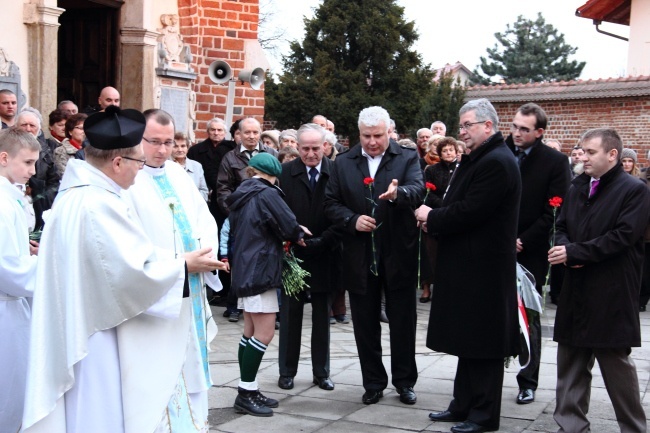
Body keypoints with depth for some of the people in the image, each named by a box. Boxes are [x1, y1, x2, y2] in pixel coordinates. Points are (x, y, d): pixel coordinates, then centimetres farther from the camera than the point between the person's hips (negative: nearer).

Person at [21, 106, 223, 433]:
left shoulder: (75, 194, 9)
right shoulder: (99, 204, -22)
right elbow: (134, 274, -22)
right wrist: (184, 265, -8)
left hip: (77, 333, 10)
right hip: (101, 344, -10)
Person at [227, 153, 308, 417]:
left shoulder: (241, 196, 14)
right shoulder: (267, 194, -11)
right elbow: (289, 227, -15)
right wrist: (299, 235, 8)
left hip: (245, 269, 9)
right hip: (259, 270, -9)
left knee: (251, 331, 12)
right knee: (264, 333, -7)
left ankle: (248, 390, 15)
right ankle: (246, 393, -6)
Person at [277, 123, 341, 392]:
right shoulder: (286, 173, -3)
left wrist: (323, 241, -16)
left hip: (324, 256, 1)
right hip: (293, 254, -1)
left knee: (322, 317, 11)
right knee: (290, 316, 9)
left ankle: (321, 372, 22)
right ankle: (287, 371, 20)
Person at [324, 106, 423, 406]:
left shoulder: (407, 158, -2)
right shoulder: (344, 162, 5)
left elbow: (418, 190, -19)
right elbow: (331, 203, 4)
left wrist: (397, 193, -41)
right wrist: (352, 220, -14)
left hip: (398, 255, -2)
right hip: (359, 256, 2)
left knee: (403, 322, 9)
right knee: (365, 324, 10)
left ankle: (405, 381, 24)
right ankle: (373, 382, 24)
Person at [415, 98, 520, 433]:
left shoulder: (496, 163, -18)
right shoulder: (476, 159, 15)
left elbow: (468, 212, -24)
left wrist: (431, 217, -9)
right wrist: (435, 219, -1)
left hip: (483, 270, -10)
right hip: (469, 267, 10)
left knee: (482, 344, 0)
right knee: (469, 340, 17)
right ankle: (464, 405, 28)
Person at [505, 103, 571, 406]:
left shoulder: (555, 162, -4)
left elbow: (553, 213, -8)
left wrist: (522, 241, -12)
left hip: (530, 253, -2)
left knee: (528, 318, 7)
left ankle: (528, 382, 18)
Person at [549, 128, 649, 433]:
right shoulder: (577, 187, 14)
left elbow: (622, 237, -17)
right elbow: (561, 227, 14)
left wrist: (575, 252, -17)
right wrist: (566, 251, -8)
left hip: (612, 294, -6)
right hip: (576, 291, 7)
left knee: (616, 364, 2)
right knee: (571, 362, 10)